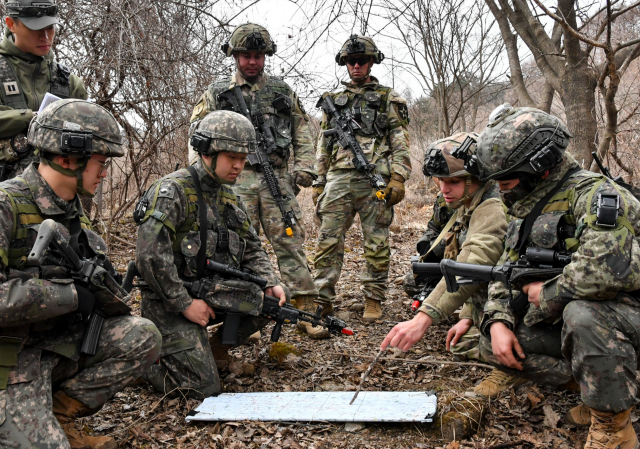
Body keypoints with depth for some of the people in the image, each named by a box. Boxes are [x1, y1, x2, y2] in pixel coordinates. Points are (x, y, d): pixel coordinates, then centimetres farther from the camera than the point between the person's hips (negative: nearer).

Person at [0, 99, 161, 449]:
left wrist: (99, 284, -4)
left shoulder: (72, 211, 9)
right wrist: (69, 295, -24)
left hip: (59, 342, 8)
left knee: (142, 337, -9)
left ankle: (56, 417, 3)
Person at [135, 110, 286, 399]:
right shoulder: (173, 191, -16)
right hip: (171, 303, -7)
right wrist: (185, 303, -22)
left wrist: (269, 283, -7)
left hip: (217, 293, 7)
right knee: (204, 388, -13)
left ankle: (215, 347, 11)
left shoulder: (230, 198, 9)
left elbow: (252, 249, 12)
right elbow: (150, 255, -25)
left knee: (273, 299, -9)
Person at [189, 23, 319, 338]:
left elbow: (302, 132, 16)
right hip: (236, 179, 0)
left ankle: (306, 308, 3)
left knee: (290, 241, -2)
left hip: (278, 178, 1)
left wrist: (304, 165, 2)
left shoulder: (282, 91, 15)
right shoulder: (217, 93, 10)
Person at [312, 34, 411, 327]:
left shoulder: (388, 99, 10)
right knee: (328, 240, -1)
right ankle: (322, 300, 6)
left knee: (376, 244, 1)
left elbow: (401, 143, 3)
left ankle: (373, 300, 12)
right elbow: (323, 146, 21)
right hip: (338, 179, 3)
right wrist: (318, 182, 13)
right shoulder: (333, 101, 20)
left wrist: (398, 179, -9)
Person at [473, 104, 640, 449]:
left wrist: (547, 295, -21)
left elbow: (602, 271, -39)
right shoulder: (528, 211, 7)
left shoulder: (594, 195, -22)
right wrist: (499, 321, -7)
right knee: (492, 346, -1)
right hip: (568, 321, 8)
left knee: (581, 312, -38)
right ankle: (595, 386, 6)